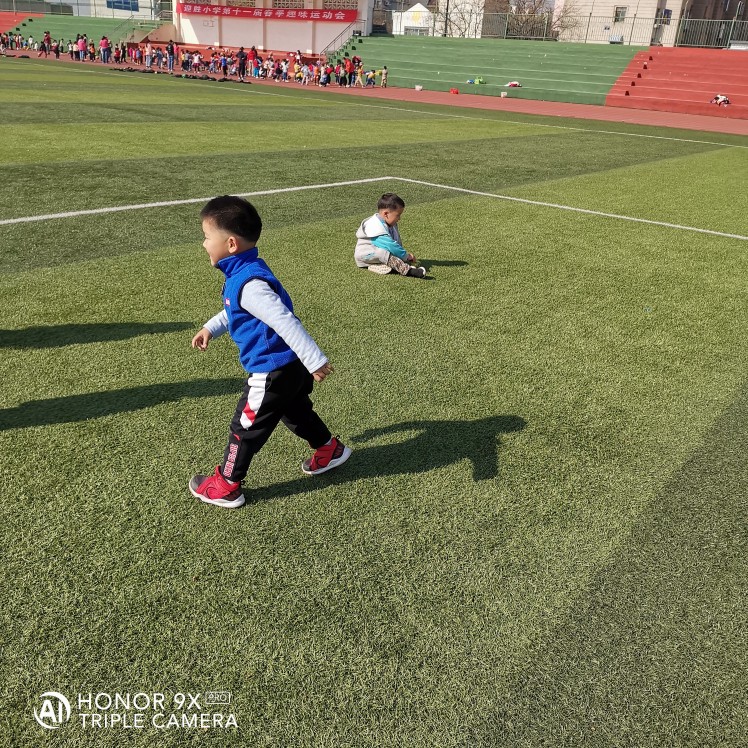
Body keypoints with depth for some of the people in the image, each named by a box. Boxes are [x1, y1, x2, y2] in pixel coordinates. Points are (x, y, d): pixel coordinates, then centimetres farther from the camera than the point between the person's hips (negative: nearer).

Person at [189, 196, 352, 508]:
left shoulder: (248, 283, -28)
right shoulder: (246, 272, 4)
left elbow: (285, 321, -31)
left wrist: (315, 360, -29)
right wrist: (211, 328, 22)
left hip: (272, 371, -10)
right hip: (291, 366, 10)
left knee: (245, 426, 6)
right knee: (295, 411, 29)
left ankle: (226, 486, 23)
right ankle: (330, 449, 47)